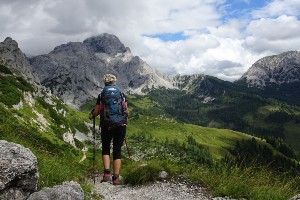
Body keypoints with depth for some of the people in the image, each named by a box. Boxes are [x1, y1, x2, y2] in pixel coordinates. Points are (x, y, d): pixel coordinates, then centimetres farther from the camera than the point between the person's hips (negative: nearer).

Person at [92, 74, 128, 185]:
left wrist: (93, 113, 26)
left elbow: (96, 113, 3)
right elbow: (127, 111, 6)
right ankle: (116, 178, 7)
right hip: (121, 125, 1)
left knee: (106, 149, 15)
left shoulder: (101, 95, 4)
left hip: (107, 125, -1)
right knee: (117, 151, 9)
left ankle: (107, 173, -3)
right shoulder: (121, 94, 8)